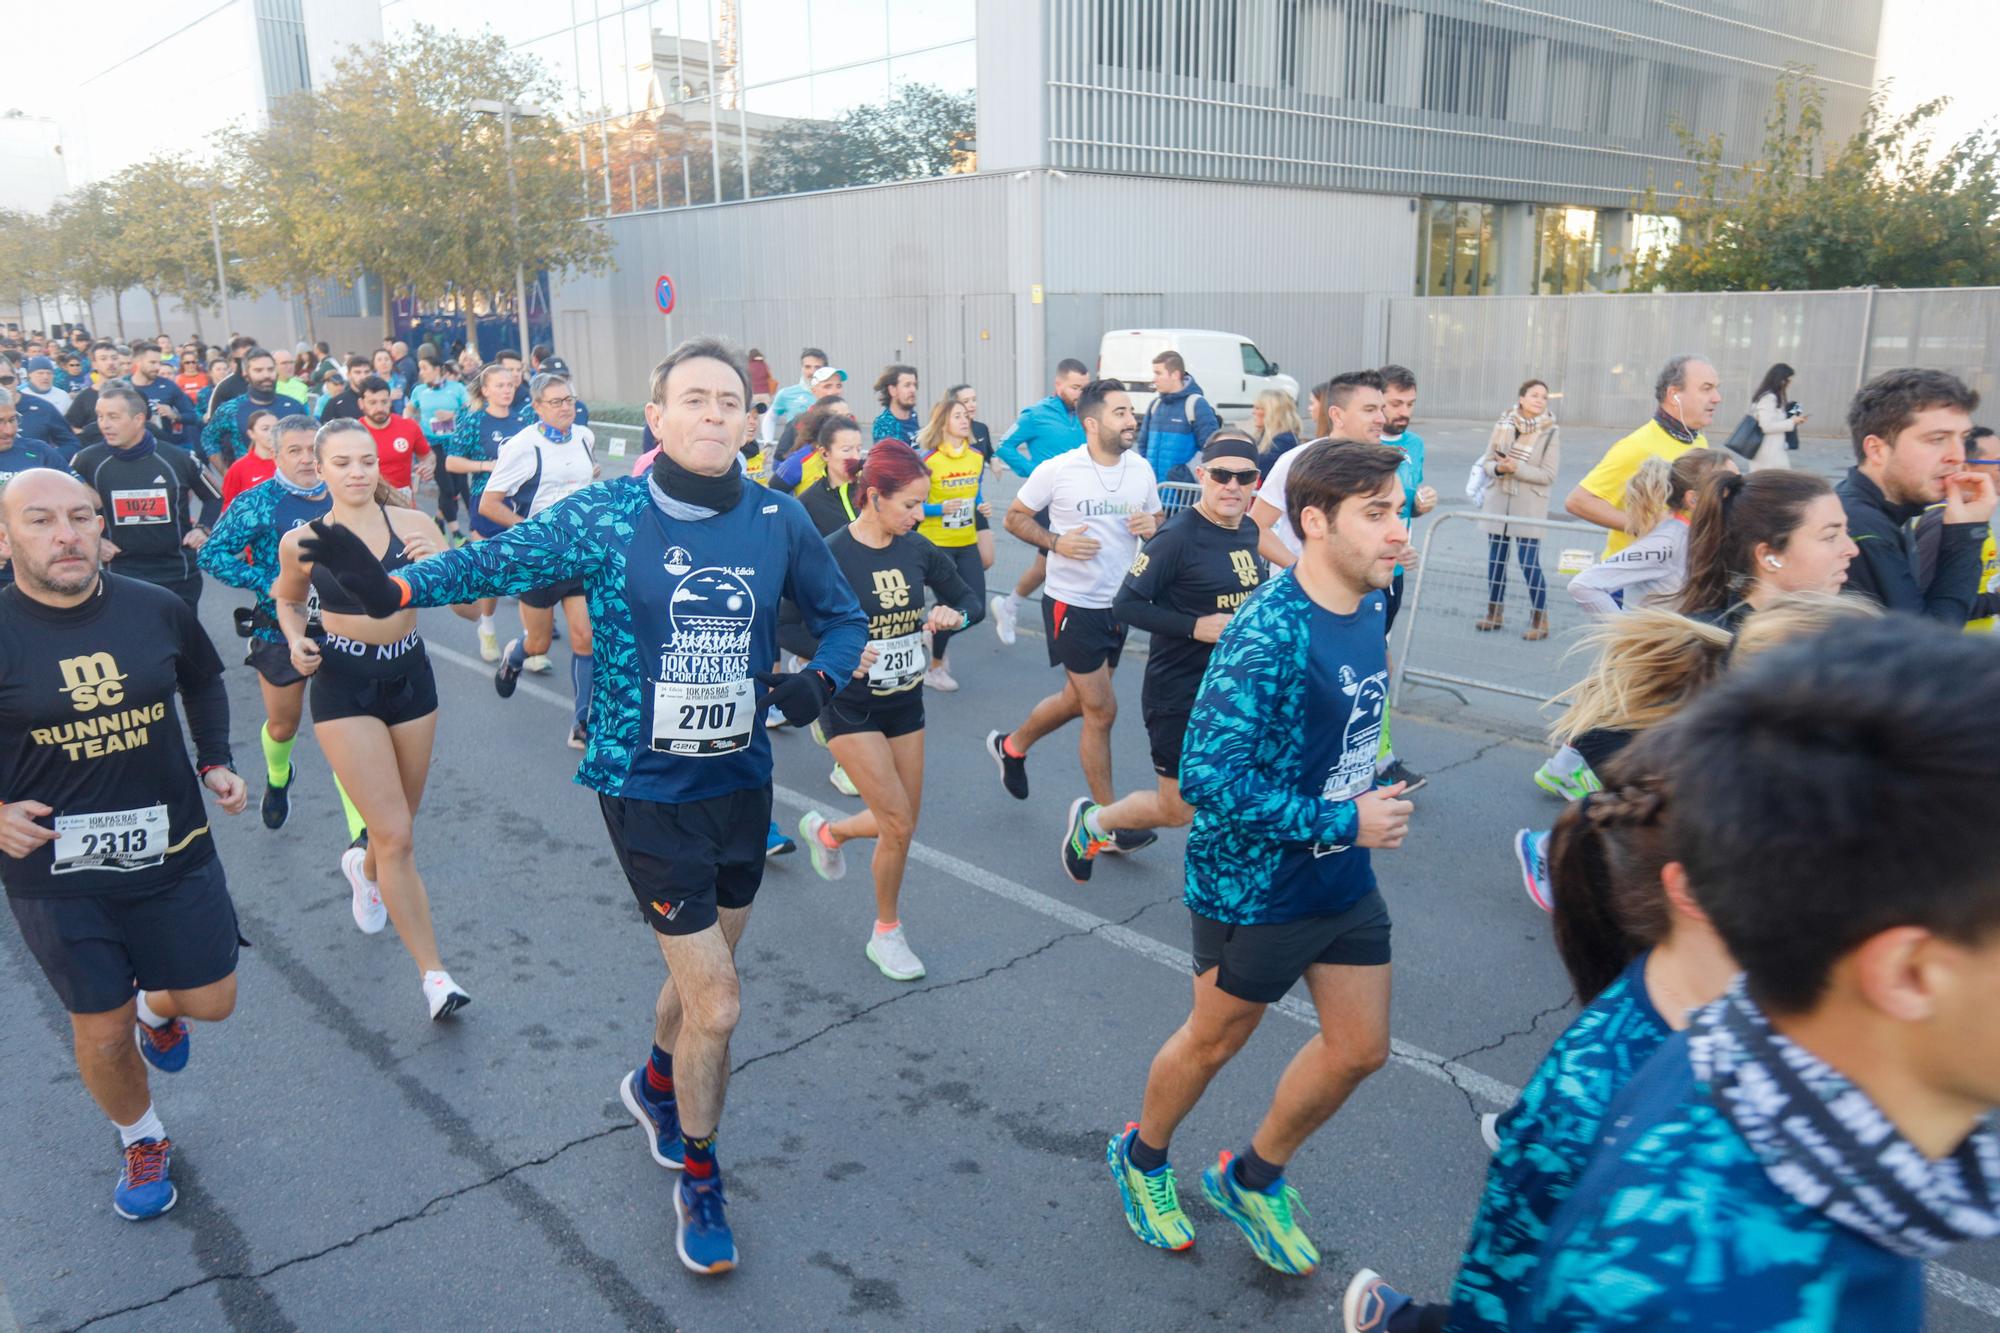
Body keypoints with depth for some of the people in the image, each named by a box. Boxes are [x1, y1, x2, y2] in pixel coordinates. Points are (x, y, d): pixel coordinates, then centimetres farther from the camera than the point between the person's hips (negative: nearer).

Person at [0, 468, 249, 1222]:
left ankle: (157, 1008, 49)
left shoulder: (155, 609, -6)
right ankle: (141, 1142, 39)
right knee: (101, 1031, 11)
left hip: (173, 854, 2)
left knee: (210, 1002, 12)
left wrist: (215, 762, 6)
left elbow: (203, 681, 16)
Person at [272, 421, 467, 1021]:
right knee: (397, 837, -9)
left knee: (398, 825, 19)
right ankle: (433, 972, 2)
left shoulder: (411, 524, -6)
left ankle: (365, 867, 56)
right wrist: (296, 640, -6)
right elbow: (288, 599, 14)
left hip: (410, 678, 3)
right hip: (344, 687, -2)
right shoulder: (302, 541, -6)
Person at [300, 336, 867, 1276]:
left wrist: (819, 678, -12)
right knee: (716, 1006, -2)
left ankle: (657, 1084, 54)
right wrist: (394, 586, -32)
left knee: (705, 970, 22)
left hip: (742, 780, 4)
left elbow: (842, 615, 7)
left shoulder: (778, 520, -2)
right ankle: (699, 1180, 25)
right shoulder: (606, 518, -10)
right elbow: (504, 558, -16)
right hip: (647, 788, -4)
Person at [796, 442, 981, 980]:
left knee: (902, 826, 10)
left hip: (905, 701, 6)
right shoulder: (831, 555, -18)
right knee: (898, 825, -8)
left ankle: (826, 832, 42)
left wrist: (953, 615, -15)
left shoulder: (917, 550, -2)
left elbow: (970, 598, 8)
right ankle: (886, 933, 15)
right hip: (850, 707, -6)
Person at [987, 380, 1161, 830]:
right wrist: (1054, 541, -20)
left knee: (1078, 700, 19)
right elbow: (1015, 517, -3)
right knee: (1101, 710, -3)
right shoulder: (1057, 471, -13)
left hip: (1118, 604, 6)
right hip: (1072, 604, -6)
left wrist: (1151, 526, -9)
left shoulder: (1141, 469, 1)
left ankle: (1012, 745, 46)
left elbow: (1157, 518, 15)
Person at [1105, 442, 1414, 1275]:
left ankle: (1253, 1178, 41)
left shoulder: (1369, 604, -2)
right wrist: (1342, 821, -26)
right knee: (1215, 1041, 15)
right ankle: (1141, 1160, 45)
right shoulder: (1269, 637, -29)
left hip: (1346, 876, 8)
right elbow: (1209, 780, -32)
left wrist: (1373, 796, 7)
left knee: (1360, 1048, 16)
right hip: (1256, 887, -7)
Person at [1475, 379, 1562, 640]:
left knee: (1529, 562, -8)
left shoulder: (1552, 432, -5)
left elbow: (1548, 475, -9)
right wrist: (1498, 468, -16)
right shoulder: (1503, 424, 2)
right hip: (1498, 501, 4)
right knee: (1495, 558, 11)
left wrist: (1516, 467, -18)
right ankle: (1495, 612, 24)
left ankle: (1540, 619, 4)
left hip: (1529, 506, -4)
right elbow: (1487, 462, 6)